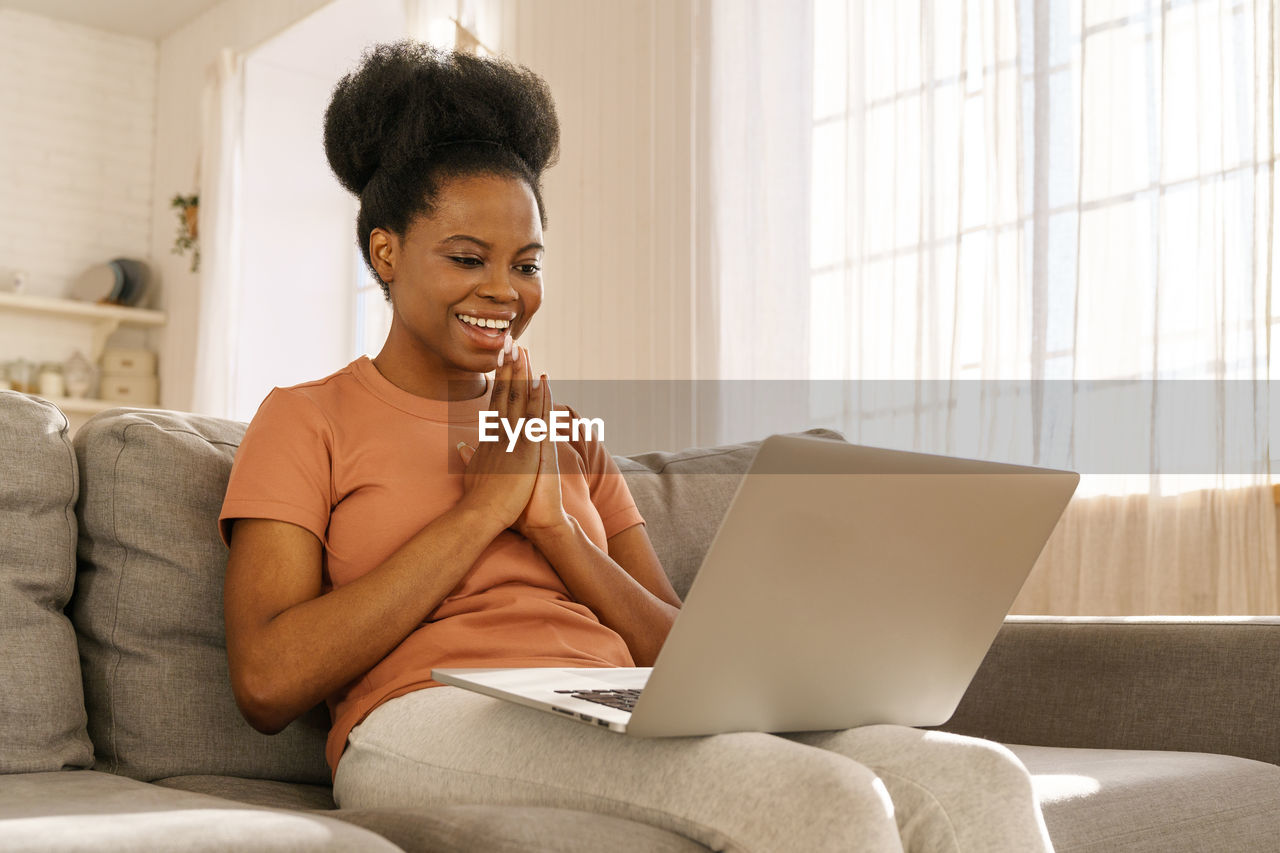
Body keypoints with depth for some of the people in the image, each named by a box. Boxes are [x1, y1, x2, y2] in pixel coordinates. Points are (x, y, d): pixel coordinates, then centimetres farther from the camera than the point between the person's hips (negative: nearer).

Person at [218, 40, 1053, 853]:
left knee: (975, 779, -20)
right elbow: (268, 683, -6)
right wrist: (483, 505, -4)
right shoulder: (305, 419, 10)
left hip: (621, 733, 5)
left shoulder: (565, 437, 22)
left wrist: (553, 525, -2)